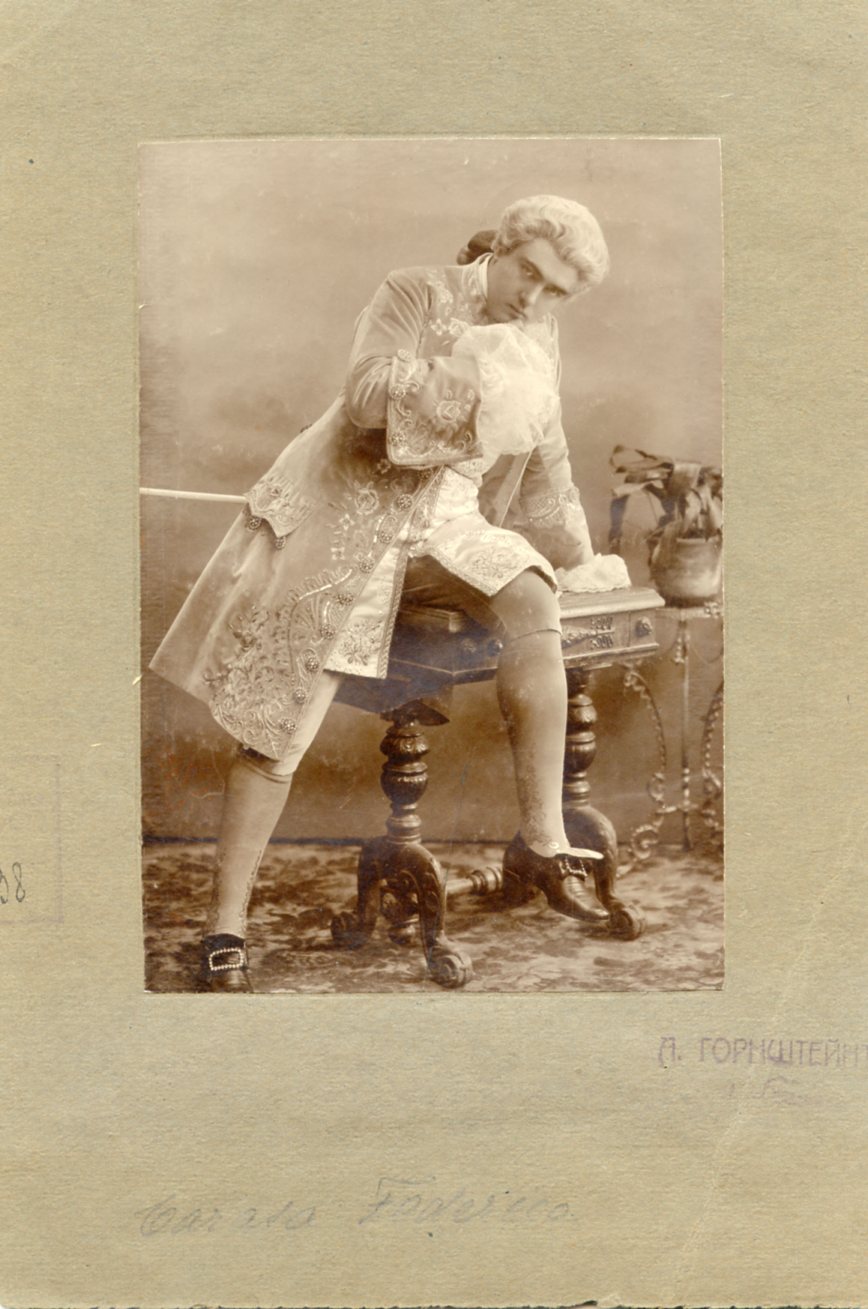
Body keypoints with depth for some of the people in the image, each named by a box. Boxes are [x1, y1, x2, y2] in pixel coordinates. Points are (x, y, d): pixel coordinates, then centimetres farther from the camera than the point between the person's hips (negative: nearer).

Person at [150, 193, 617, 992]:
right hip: (346, 518, -4)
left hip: (446, 523, 4)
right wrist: (463, 370, -29)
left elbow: (544, 462, 19)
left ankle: (543, 843, -20)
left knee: (532, 603, -27)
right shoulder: (415, 296, -7)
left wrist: (576, 559, 22)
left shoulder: (538, 342, 8)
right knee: (279, 729, -8)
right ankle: (227, 927, 2)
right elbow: (366, 396, -23)